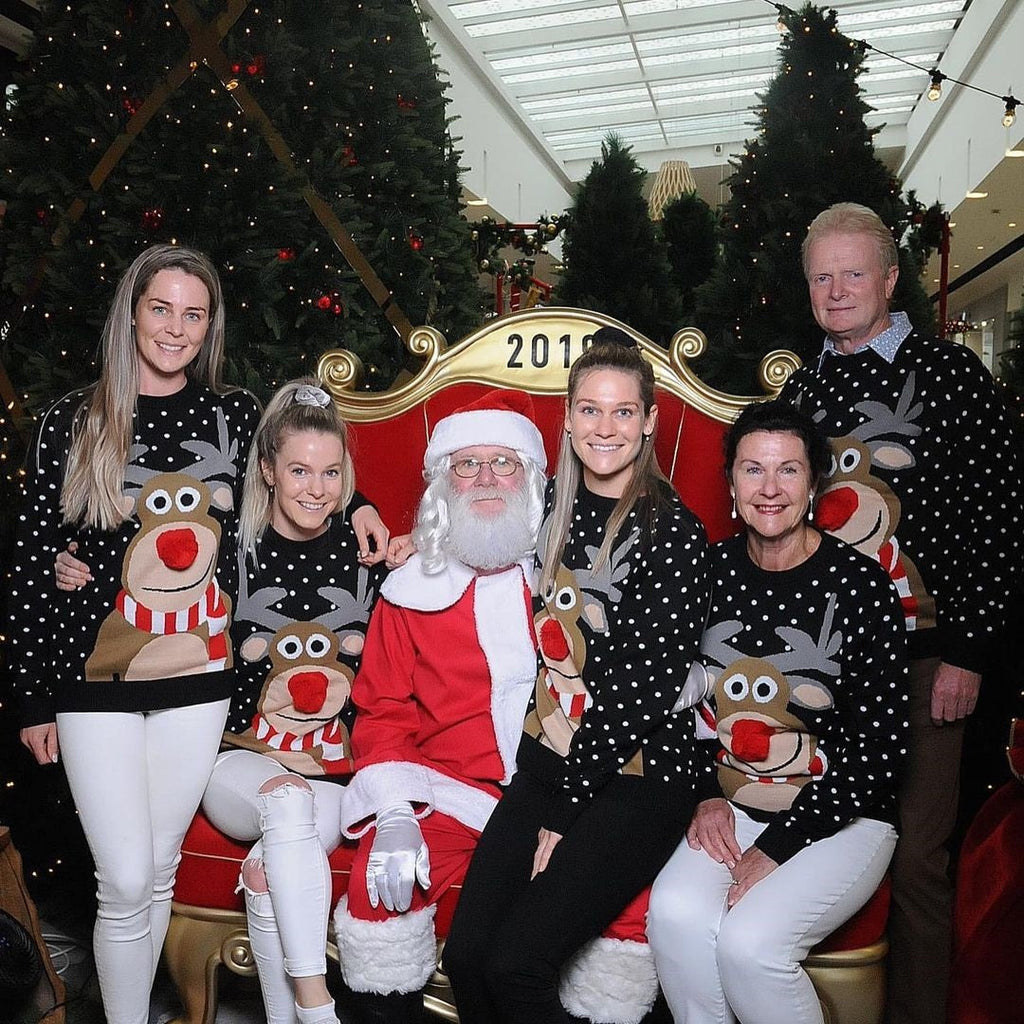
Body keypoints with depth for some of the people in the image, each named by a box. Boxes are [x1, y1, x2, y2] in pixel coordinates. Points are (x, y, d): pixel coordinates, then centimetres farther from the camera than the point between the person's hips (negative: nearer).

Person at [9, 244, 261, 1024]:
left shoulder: (237, 417, 2)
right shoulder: (73, 422, -2)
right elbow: (32, 562, 0)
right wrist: (33, 695, 0)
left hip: (199, 678, 2)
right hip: (96, 677, -1)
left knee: (159, 871, 13)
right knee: (126, 881, 1)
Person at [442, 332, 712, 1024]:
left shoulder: (674, 530, -11)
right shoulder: (552, 506, 7)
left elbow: (649, 688, -14)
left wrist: (566, 813, -11)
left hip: (637, 779, -5)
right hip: (549, 762, 5)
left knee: (515, 965, -15)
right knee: (465, 952, -6)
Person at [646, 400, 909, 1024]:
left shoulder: (861, 585, -12)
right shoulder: (711, 571, -1)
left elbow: (882, 744, -12)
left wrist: (779, 845, -14)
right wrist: (707, 795, -5)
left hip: (843, 819, -3)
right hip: (732, 806, 3)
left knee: (749, 940, -24)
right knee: (675, 914, -22)